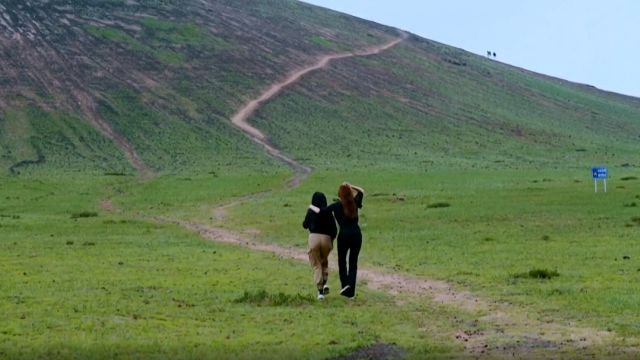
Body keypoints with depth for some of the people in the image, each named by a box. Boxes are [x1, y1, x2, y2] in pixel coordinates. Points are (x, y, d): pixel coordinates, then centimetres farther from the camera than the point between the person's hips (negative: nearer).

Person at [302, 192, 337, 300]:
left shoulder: (311, 211, 0)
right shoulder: (328, 212, 2)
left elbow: (305, 225, 12)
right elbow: (334, 229, 2)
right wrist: (332, 240, 16)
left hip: (313, 237, -2)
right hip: (326, 238, 2)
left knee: (316, 265, 5)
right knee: (324, 261, 26)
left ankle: (320, 291, -5)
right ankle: (325, 283, 6)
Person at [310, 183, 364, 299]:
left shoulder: (337, 205, -5)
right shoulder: (355, 203, 6)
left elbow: (320, 211, -8)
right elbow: (361, 191, 26)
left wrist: (311, 207, 10)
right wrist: (351, 187, 15)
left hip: (344, 235, -3)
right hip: (357, 234, 3)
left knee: (342, 261, 11)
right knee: (353, 263, 8)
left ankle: (345, 284, -10)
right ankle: (351, 291, 3)